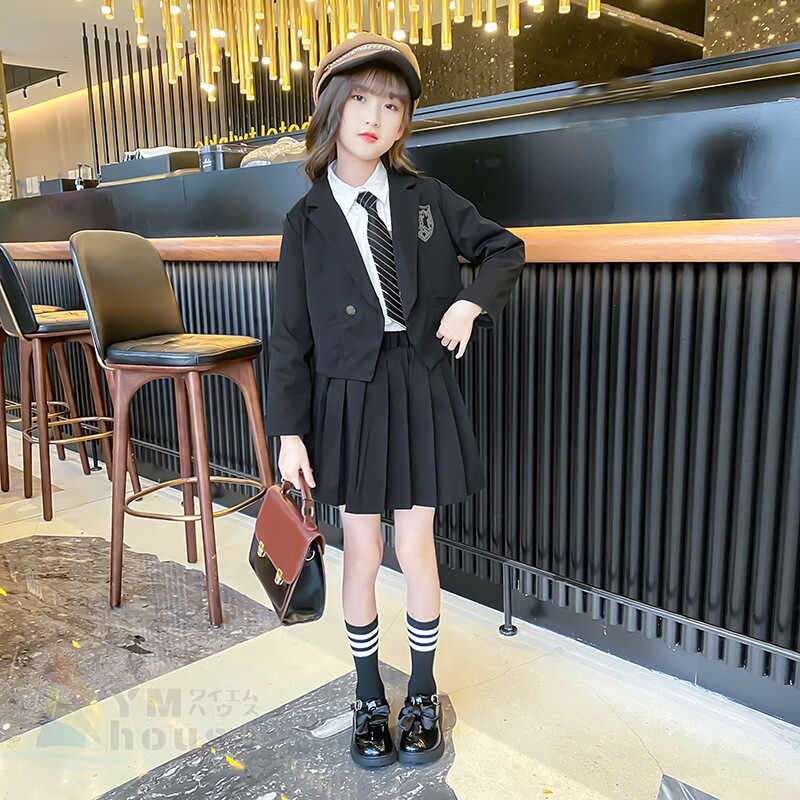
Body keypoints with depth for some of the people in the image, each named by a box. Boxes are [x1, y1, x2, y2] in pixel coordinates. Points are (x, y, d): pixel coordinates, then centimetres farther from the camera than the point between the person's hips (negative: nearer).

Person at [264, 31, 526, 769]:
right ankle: (369, 696, 31)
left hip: (422, 390, 1)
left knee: (416, 548, 8)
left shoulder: (426, 197, 3)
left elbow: (505, 248, 13)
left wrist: (473, 302, -6)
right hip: (350, 396, 0)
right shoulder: (308, 221, -1)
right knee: (362, 553, 9)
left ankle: (423, 695, 29)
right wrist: (290, 432, -6)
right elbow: (290, 335, -2)